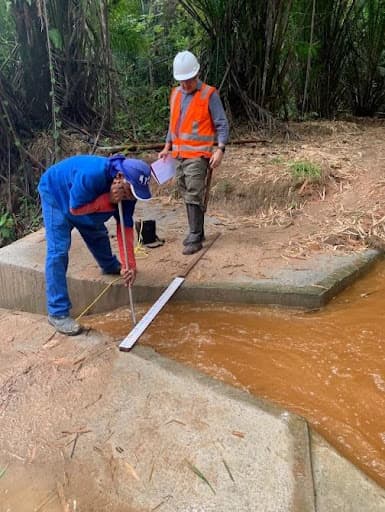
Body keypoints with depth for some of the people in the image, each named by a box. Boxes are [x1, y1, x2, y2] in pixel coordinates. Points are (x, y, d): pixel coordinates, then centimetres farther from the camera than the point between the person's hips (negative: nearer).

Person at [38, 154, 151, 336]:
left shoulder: (128, 189, -22)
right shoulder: (91, 175, -43)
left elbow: (125, 227, -19)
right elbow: (75, 208, -31)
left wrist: (129, 264, -24)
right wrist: (108, 199, -40)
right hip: (56, 193, -6)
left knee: (97, 234, 20)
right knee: (58, 250, -16)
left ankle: (110, 266, 52)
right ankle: (57, 312, -14)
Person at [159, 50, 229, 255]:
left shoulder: (209, 94, -6)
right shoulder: (176, 94, 13)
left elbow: (222, 125, -7)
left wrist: (220, 149, -19)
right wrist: (167, 147, 18)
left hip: (198, 154, -7)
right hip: (179, 154, 7)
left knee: (194, 195, -10)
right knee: (186, 194, 11)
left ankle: (195, 238, -4)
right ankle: (195, 231, 23)